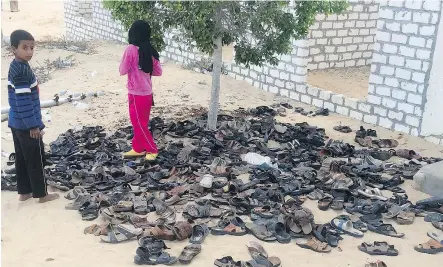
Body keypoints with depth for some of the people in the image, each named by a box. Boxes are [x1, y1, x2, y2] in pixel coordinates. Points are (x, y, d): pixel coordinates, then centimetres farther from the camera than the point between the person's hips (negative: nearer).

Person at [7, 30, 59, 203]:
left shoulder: (15, 66, 8)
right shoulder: (23, 70, -22)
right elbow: (23, 101, -24)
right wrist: (33, 125, -20)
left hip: (17, 123, 9)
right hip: (26, 125, -9)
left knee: (22, 159, 17)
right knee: (36, 160, 4)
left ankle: (24, 192, 27)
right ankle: (42, 194, 15)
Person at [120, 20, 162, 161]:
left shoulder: (131, 49, -16)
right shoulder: (150, 51, 2)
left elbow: (123, 71, -11)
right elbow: (158, 72, 6)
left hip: (136, 93, -7)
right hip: (147, 93, 7)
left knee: (139, 124, 5)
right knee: (139, 122, 18)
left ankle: (152, 150, 11)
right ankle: (137, 149, 28)